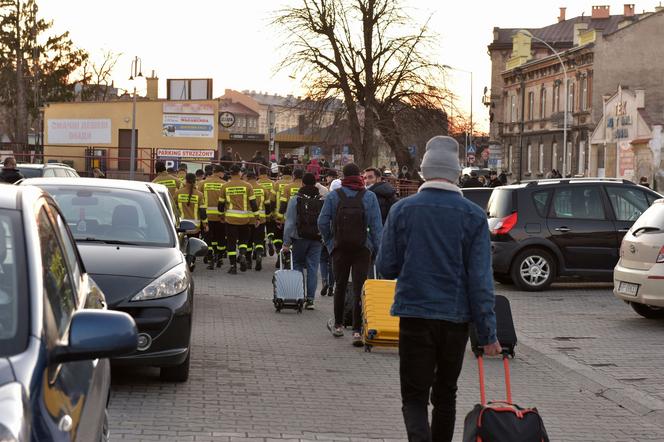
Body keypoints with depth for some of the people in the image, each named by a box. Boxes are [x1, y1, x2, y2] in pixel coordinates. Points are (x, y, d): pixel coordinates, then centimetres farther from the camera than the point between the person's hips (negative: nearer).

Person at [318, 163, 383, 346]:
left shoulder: (333, 196, -2)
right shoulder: (369, 196, -3)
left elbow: (322, 222, -2)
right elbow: (376, 225, -6)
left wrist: (329, 241, 11)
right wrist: (378, 249, 0)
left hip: (339, 248, 1)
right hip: (363, 248, -1)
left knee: (340, 286, 17)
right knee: (360, 289, -2)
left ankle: (338, 325, 29)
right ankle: (357, 330, -8)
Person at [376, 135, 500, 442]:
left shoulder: (402, 210, -4)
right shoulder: (473, 216, -5)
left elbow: (386, 267, 1)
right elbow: (481, 279, -7)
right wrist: (487, 332, -4)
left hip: (414, 314, -1)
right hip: (456, 316, 1)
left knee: (414, 396, 1)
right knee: (445, 396, 17)